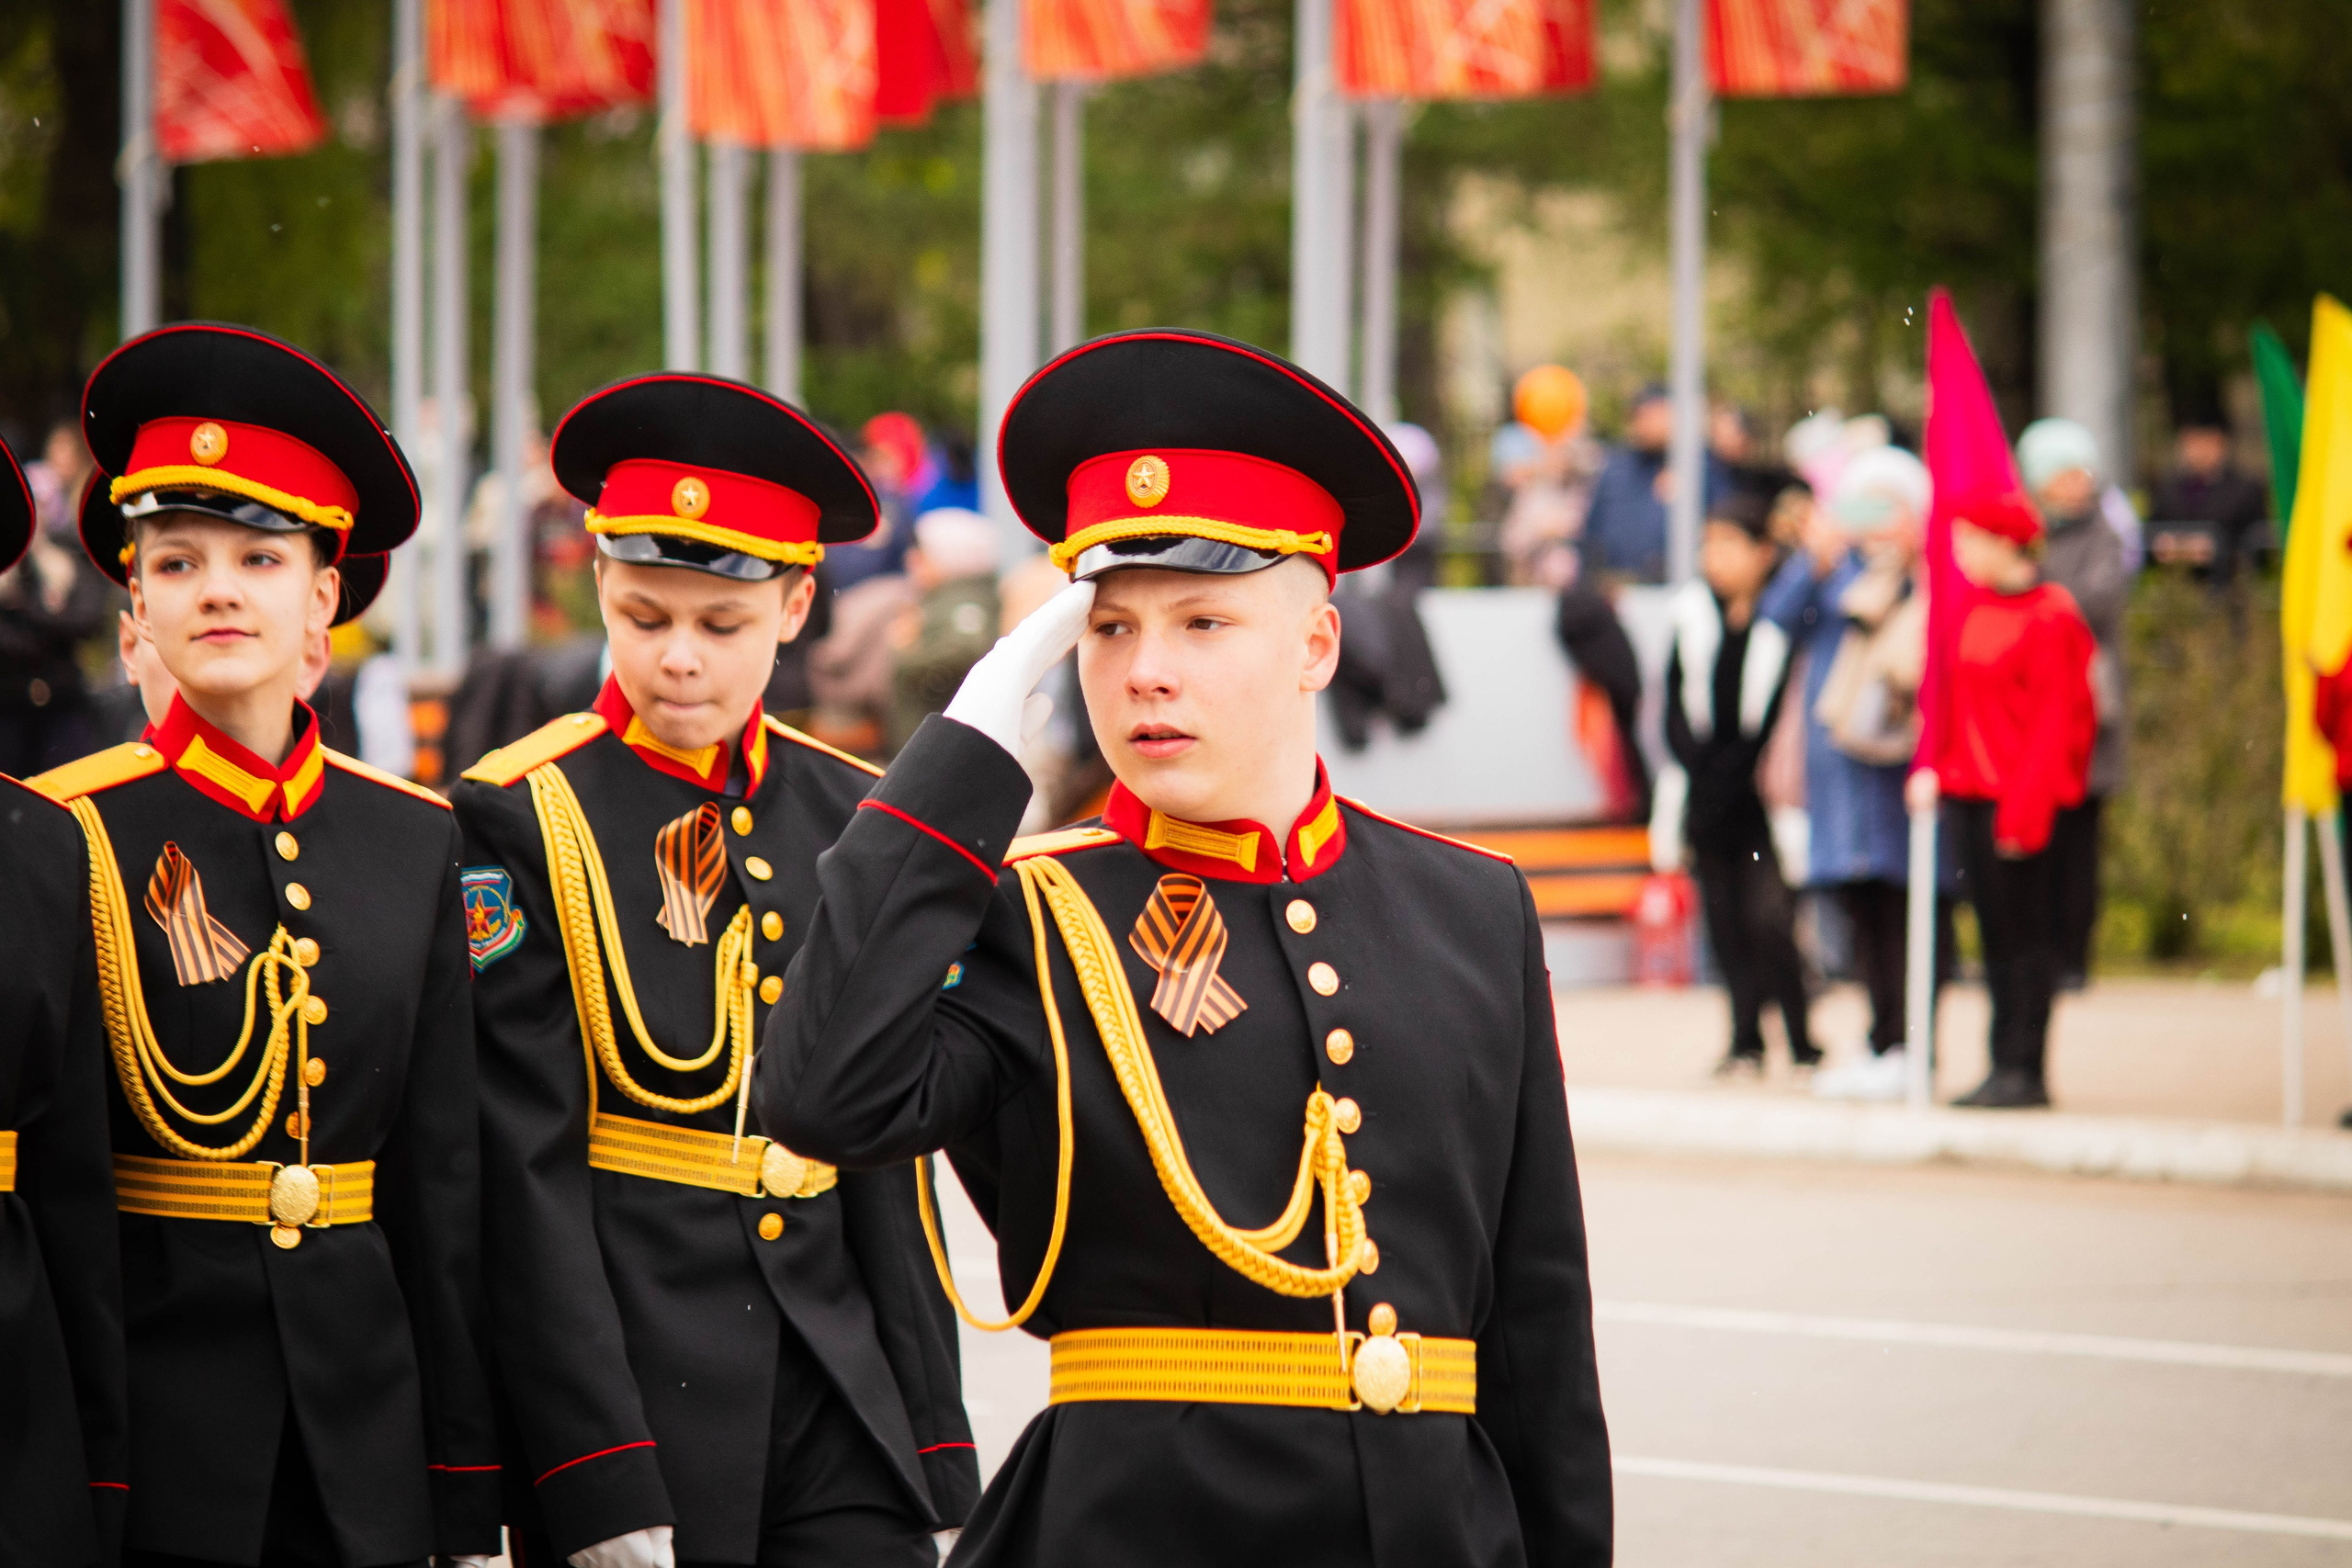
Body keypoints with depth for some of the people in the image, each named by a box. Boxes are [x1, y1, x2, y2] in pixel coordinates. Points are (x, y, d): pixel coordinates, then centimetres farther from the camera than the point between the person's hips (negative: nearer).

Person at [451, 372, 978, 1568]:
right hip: (628, 1367, -4)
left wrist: (932, 1440, 7)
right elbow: (525, 1169, -8)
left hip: (838, 1379, 4)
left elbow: (882, 1151, 13)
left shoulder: (854, 817, 10)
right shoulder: (520, 820, -4)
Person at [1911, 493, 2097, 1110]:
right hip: (1970, 791, 8)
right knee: (1995, 931, 10)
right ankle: (2006, 1066, 14)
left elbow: (2057, 718, -13)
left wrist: (2026, 804, -17)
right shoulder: (1971, 608, 11)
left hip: (2019, 798, -8)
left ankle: (2025, 1070, -1)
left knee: (2026, 933, -3)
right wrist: (1931, 767, 3)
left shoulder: (2050, 614, -11)